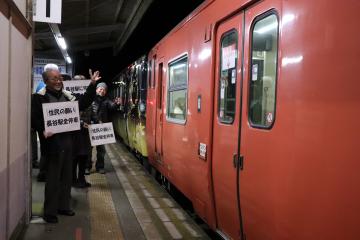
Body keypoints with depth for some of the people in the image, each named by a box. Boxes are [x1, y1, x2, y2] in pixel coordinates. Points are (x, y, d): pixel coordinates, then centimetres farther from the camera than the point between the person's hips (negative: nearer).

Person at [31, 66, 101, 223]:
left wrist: (92, 85, 8)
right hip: (53, 142, -7)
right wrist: (43, 130, -29)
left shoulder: (67, 96, 11)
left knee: (67, 176, 15)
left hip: (68, 140, 7)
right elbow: (34, 118, -13)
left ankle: (63, 206, 28)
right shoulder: (39, 97, -8)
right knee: (53, 177, -1)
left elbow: (84, 103, 14)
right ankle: (49, 212, 10)